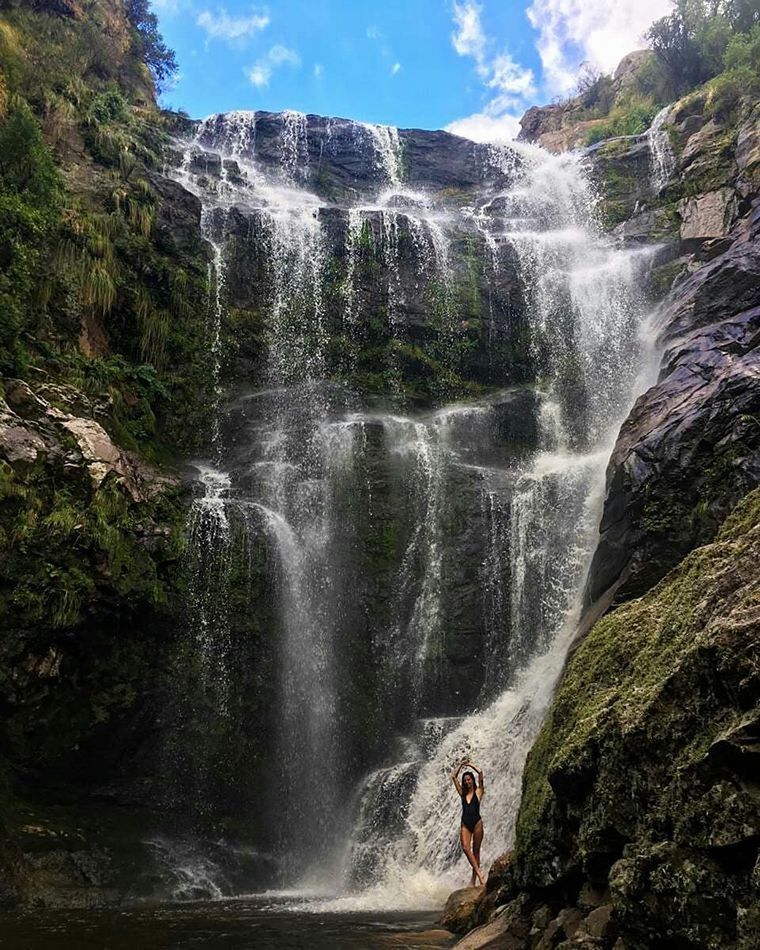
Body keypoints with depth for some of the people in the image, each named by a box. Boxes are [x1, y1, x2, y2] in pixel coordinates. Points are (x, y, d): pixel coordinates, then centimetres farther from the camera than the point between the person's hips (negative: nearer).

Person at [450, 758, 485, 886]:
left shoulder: (478, 791, 4)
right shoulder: (462, 793, 13)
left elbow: (480, 772, -6)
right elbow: (453, 776, 12)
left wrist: (469, 764, 5)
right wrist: (462, 764, 12)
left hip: (477, 823, -3)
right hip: (465, 824, 3)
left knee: (476, 850, 2)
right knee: (465, 847, -16)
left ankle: (474, 878, 6)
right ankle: (478, 872, -14)